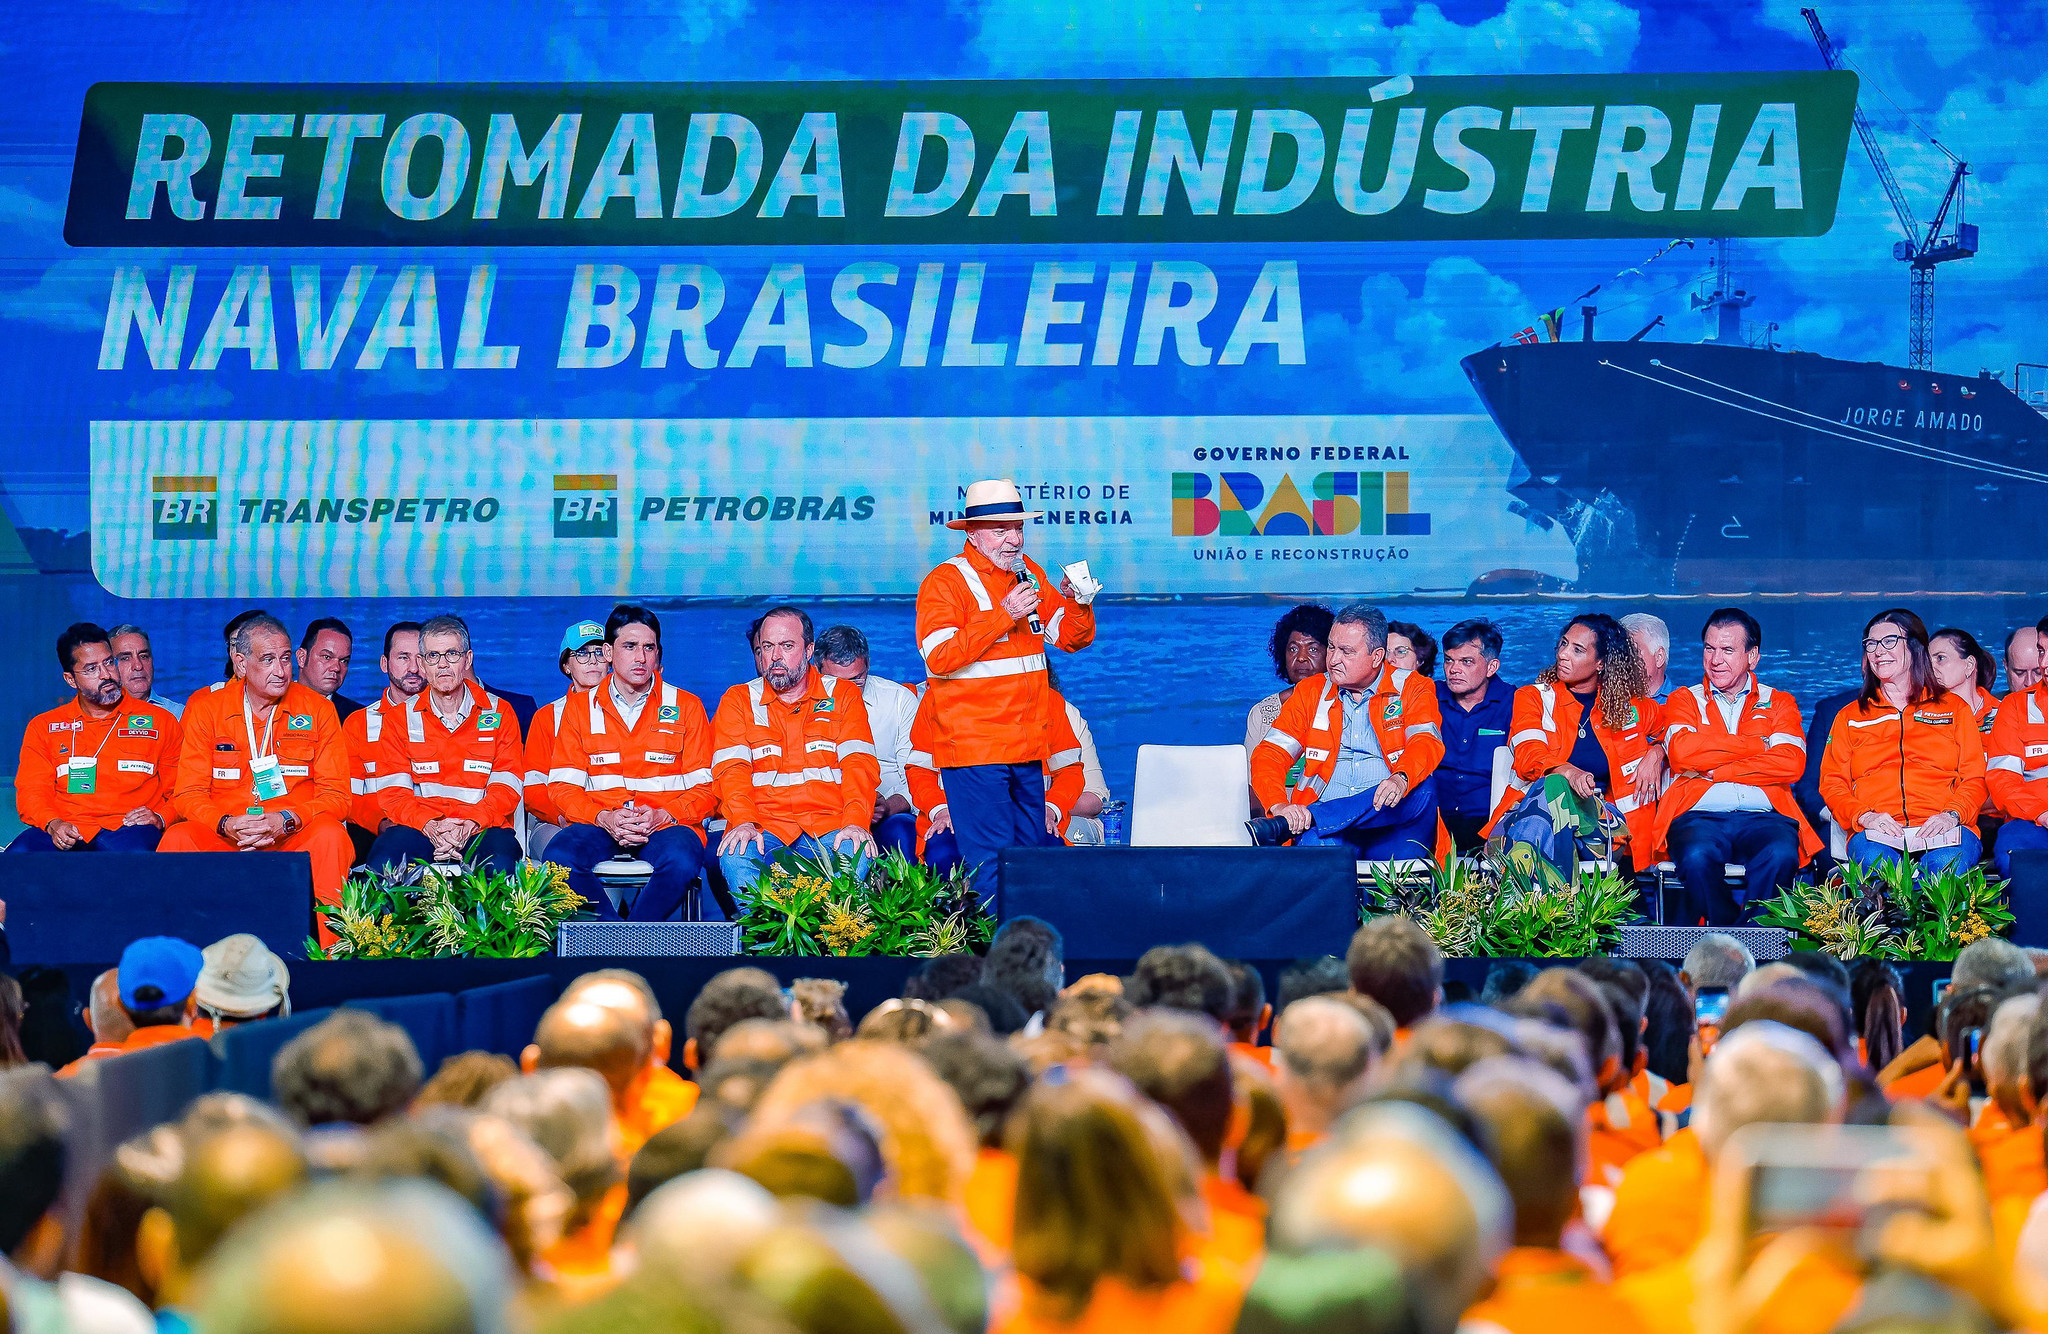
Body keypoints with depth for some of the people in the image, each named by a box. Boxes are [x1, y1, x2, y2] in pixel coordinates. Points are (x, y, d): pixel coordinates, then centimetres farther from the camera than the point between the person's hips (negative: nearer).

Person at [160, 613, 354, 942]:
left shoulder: (317, 709, 4)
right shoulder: (205, 706, 5)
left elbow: (335, 795, 1)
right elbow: (189, 794, 3)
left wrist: (286, 821, -19)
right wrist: (226, 825, -20)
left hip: (296, 836, 0)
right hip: (223, 839, 0)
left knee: (330, 836, -33)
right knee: (176, 840, -29)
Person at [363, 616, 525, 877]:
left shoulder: (499, 713, 10)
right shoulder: (401, 718, 12)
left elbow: (505, 788, 2)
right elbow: (393, 793, 3)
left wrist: (470, 824, -17)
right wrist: (429, 825, -17)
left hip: (480, 828, -1)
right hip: (417, 827, 1)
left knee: (499, 863, -36)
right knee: (385, 861, -33)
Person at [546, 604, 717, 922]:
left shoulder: (686, 706, 10)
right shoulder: (580, 707, 13)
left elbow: (704, 788, 6)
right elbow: (563, 786, 7)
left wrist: (663, 815, -14)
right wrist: (603, 818, -13)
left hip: (666, 823, -1)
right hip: (598, 822, 1)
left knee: (681, 861, -36)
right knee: (559, 857, -32)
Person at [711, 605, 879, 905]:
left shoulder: (843, 696, 16)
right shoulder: (738, 701, 16)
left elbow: (859, 765, 3)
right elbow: (731, 769, 2)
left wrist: (855, 823, -16)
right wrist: (743, 822, -19)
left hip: (830, 826, 0)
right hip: (765, 828, 0)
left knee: (857, 856, -34)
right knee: (735, 857, -33)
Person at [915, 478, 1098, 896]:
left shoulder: (1029, 574, 15)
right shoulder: (946, 582, -6)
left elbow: (1071, 639, 19)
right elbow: (940, 657, -19)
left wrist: (1077, 606, -3)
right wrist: (1003, 616, -22)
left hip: (1027, 750, 7)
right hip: (973, 748, -7)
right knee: (989, 861, -10)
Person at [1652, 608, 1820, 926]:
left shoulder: (1779, 703, 19)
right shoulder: (1684, 700, 19)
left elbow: (1791, 763, -1)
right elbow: (1682, 752, -4)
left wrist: (1714, 770, -5)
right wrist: (1756, 744, -1)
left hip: (1762, 817, 0)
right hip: (1699, 815, 0)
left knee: (1781, 855, -36)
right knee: (1698, 857, -36)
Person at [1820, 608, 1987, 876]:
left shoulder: (1953, 707, 22)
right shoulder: (1849, 717, 25)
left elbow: (1974, 780, 13)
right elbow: (1832, 784, 15)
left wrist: (1952, 814, -10)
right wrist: (1864, 816, -7)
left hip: (1942, 828, -1)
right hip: (1876, 833, 1)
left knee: (1947, 863, -38)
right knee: (1875, 862, -37)